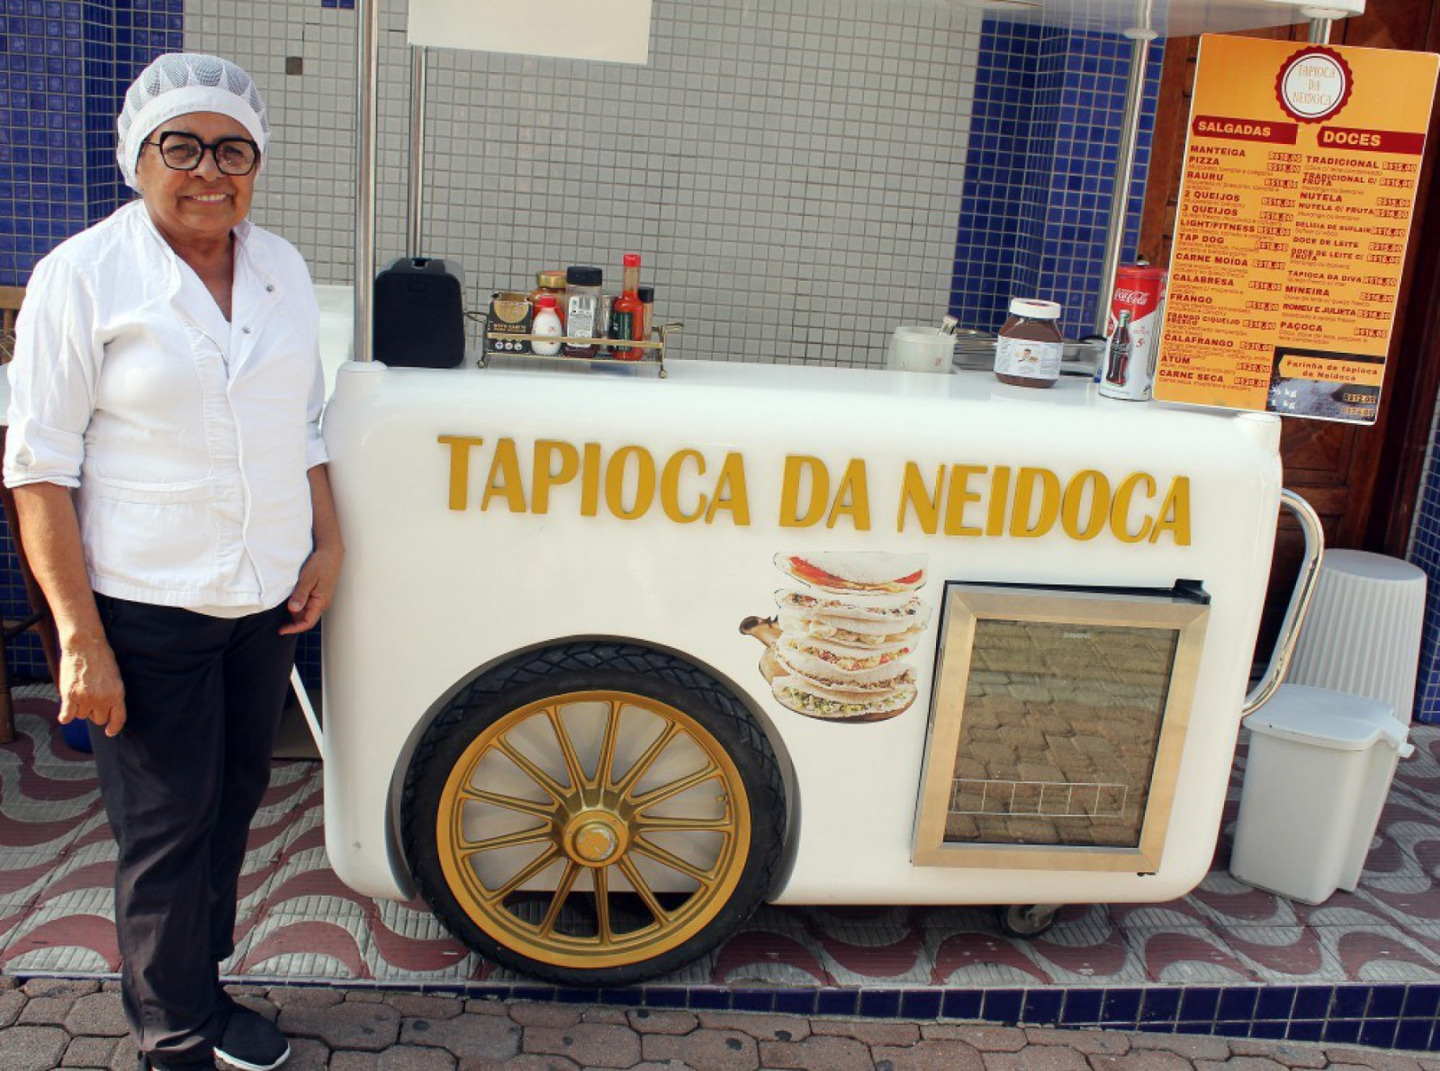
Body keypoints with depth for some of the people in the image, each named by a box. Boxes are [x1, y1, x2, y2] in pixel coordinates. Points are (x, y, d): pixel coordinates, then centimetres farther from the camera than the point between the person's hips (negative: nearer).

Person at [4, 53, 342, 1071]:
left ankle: (201, 984, 38)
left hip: (268, 601, 5)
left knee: (235, 801, 17)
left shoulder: (282, 268, 6)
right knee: (167, 830, 6)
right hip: (147, 612, -5)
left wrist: (327, 544, 7)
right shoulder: (83, 275, -10)